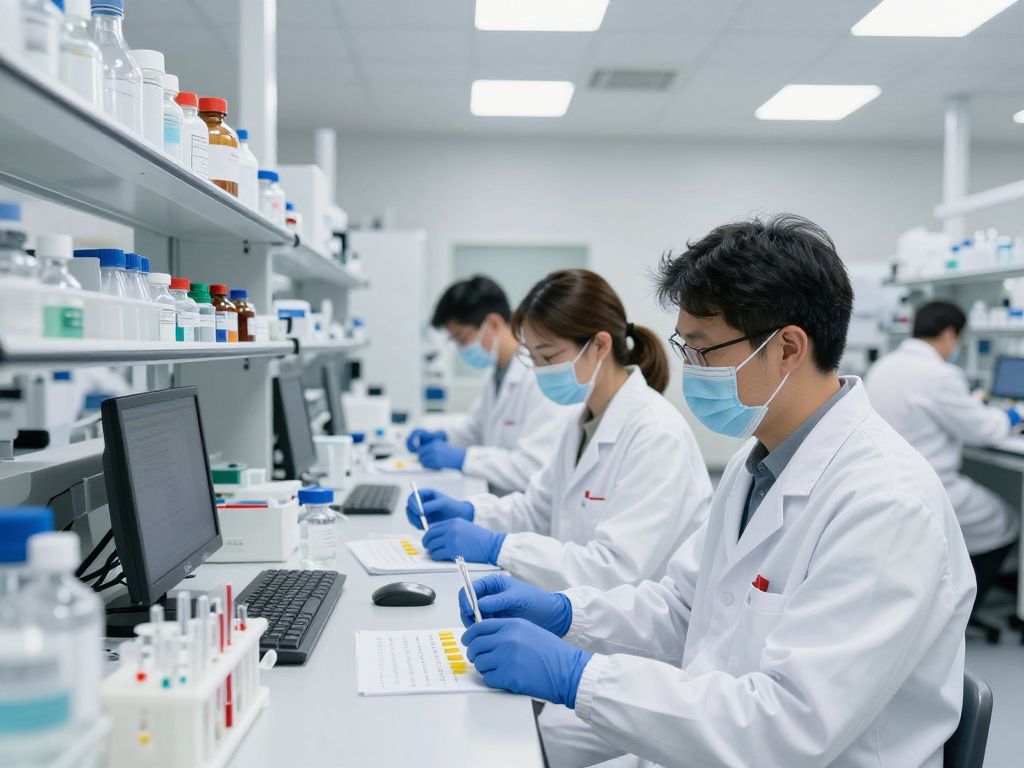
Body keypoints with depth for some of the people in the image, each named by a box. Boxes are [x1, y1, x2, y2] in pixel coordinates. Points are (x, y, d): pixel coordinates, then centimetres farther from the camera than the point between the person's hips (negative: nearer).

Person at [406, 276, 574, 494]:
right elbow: (475, 425, 27)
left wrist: (461, 457, -23)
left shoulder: (543, 376, -19)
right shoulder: (499, 373, 11)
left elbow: (536, 468, -25)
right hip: (499, 500, 8)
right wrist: (442, 437, 7)